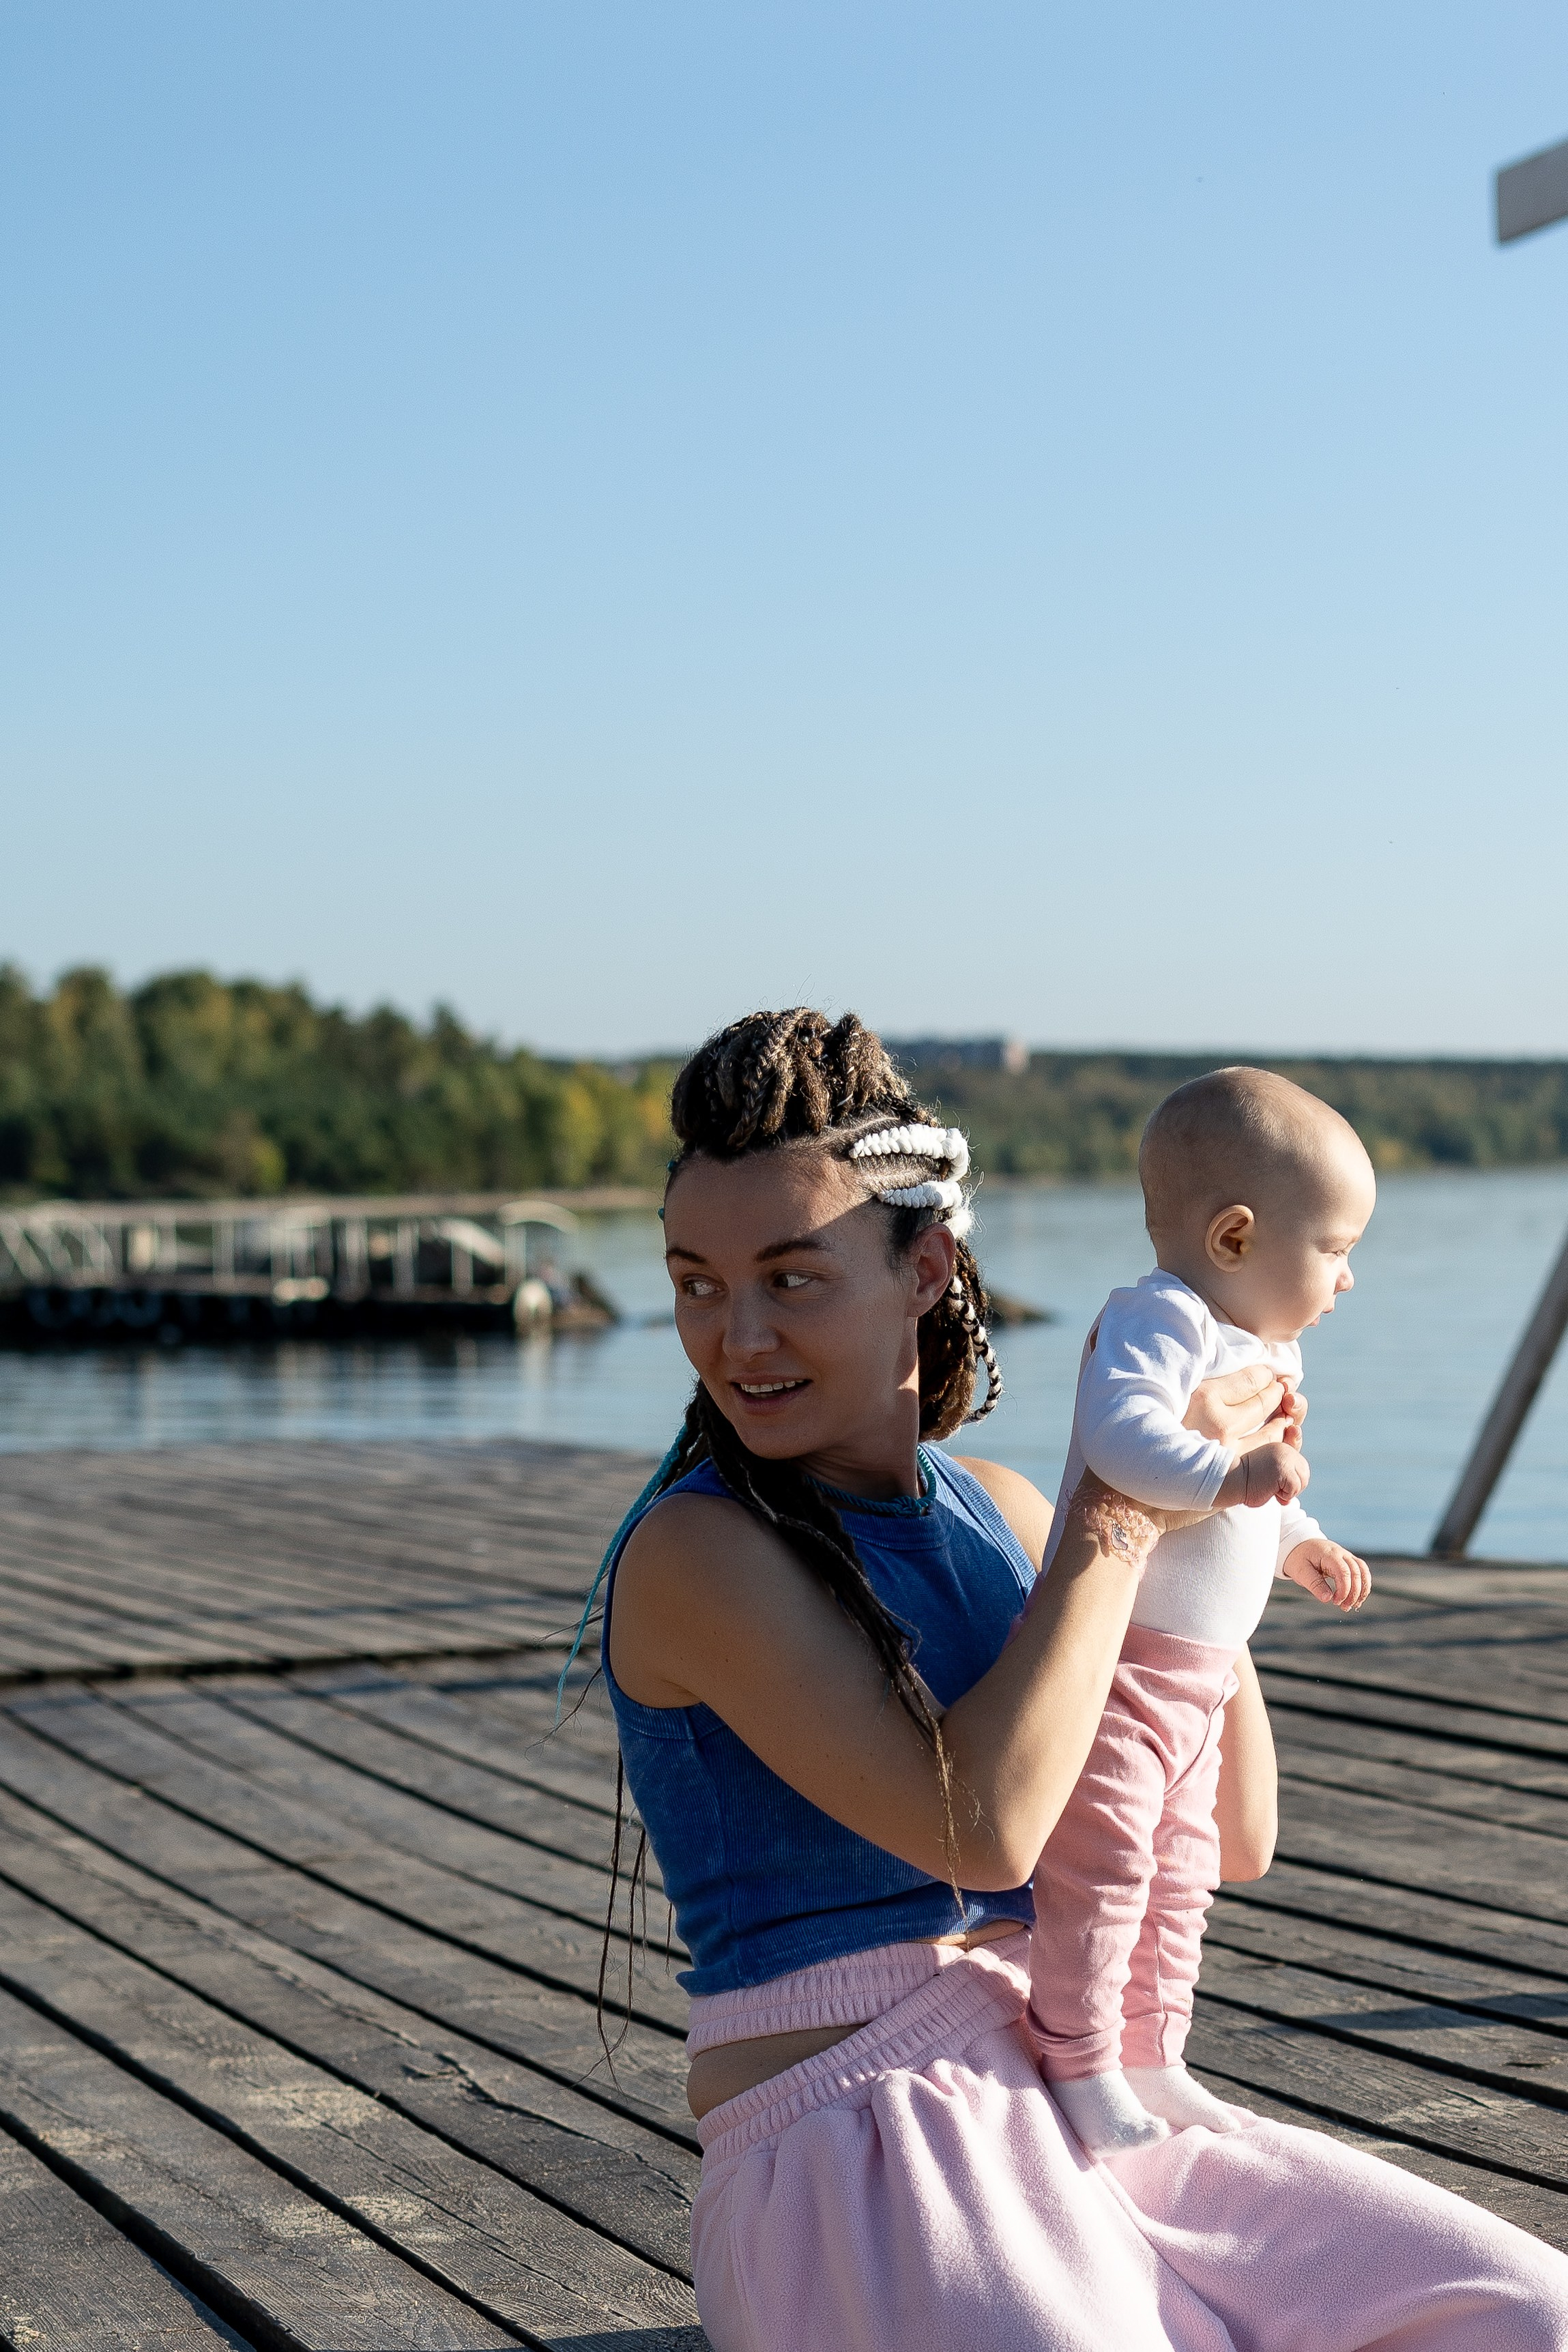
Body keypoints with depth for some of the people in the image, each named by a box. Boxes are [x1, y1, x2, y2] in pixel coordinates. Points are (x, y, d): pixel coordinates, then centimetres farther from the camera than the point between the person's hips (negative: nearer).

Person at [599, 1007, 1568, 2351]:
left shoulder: (994, 1509, 11)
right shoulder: (695, 1553, -10)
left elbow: (1234, 1838, 14)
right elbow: (980, 1828, -21)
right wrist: (1124, 1501, -14)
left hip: (1067, 2117, 7)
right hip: (850, 2174, -6)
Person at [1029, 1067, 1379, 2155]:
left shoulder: (1268, 1354, 14)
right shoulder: (1158, 1320, -18)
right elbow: (1118, 1429, -36)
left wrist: (1301, 1545, 16)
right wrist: (1229, 1476, -43)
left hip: (1199, 1674, 10)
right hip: (1114, 1658, -10)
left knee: (1180, 1876, 16)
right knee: (1102, 1860, -9)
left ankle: (1149, 2060, 27)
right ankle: (1080, 2061, 2)